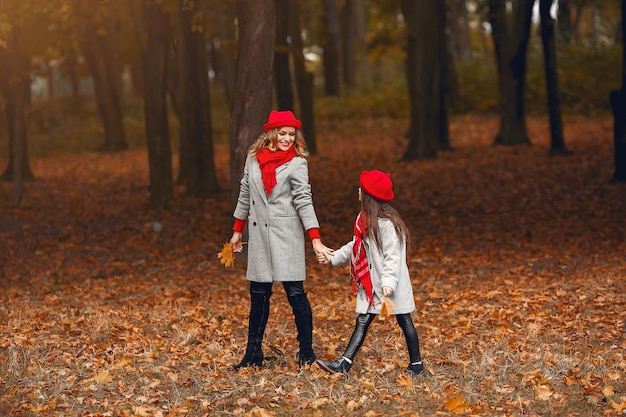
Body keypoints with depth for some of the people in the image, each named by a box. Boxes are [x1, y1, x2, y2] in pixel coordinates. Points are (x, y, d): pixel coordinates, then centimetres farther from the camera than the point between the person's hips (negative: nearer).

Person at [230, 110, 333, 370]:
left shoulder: (297, 163, -5)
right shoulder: (254, 158, 7)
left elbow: (304, 201, -10)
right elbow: (245, 195, 16)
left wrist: (316, 240, -18)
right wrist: (237, 231, 19)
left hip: (286, 235, -4)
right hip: (259, 234, 4)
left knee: (295, 293, -6)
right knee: (258, 295, 8)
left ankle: (306, 353, 5)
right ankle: (253, 354, 15)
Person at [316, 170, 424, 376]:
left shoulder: (386, 223, -20)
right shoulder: (366, 219, 8)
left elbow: (392, 255, -23)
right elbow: (356, 246, 19)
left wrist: (389, 282, -30)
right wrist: (332, 258, 19)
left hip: (392, 284, -8)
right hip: (371, 282, 9)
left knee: (404, 321, 5)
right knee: (362, 321, 4)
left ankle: (416, 364, 17)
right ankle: (344, 363, 1)